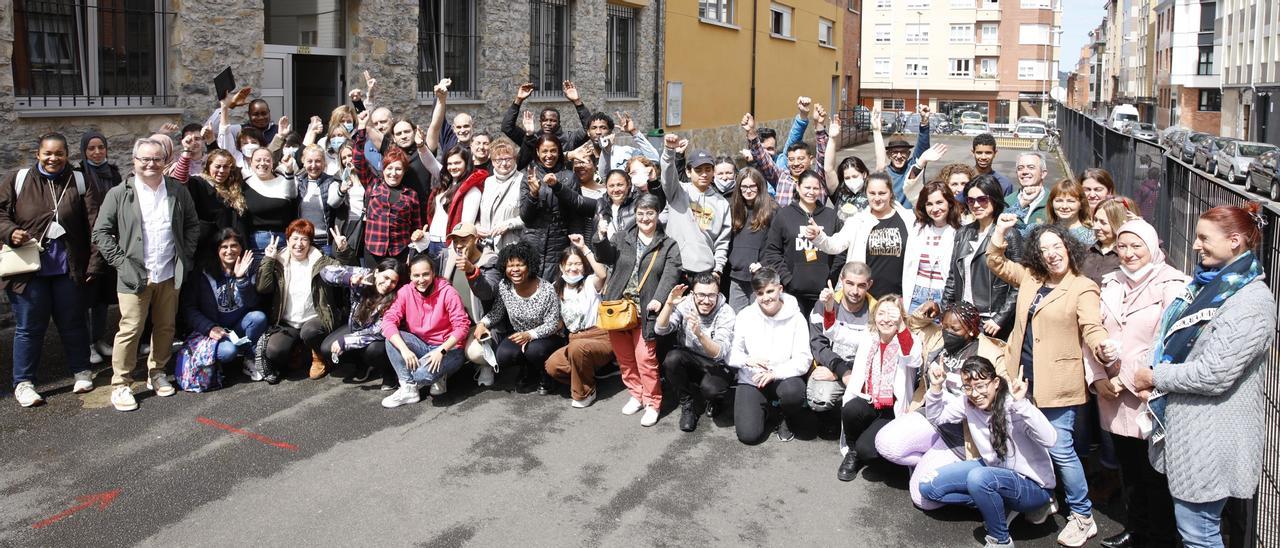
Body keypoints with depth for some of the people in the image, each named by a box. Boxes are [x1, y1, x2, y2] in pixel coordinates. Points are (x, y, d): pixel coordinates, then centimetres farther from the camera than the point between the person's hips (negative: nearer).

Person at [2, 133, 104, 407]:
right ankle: (23, 383, 18)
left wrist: (94, 262, -9)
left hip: (69, 268, 0)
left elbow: (95, 225, -3)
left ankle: (81, 371, 30)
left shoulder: (80, 183, 0)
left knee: (72, 322, 13)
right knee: (29, 326, 6)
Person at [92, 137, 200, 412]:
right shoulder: (119, 194, 0)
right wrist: (121, 262, -7)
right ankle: (120, 385, 5)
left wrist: (185, 256, 4)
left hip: (169, 275, 3)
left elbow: (192, 225, 14)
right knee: (130, 329, -5)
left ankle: (157, 373, 27)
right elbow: (101, 233, 1)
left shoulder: (178, 191, 7)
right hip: (135, 276, -3)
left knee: (165, 327, 10)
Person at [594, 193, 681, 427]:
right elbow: (606, 258, 2)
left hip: (645, 310, -3)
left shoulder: (668, 246, 5)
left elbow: (670, 275, -7)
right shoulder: (622, 238, 12)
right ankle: (636, 395, 27)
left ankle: (652, 403, 7)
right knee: (624, 357, 10)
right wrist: (601, 238, -18)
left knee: (645, 358, -7)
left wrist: (658, 299, -23)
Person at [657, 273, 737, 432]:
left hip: (717, 365, -3)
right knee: (672, 358, -30)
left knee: (710, 388, -33)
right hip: (690, 361, 3)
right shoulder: (685, 304, -13)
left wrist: (700, 334, -46)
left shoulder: (726, 312, -19)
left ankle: (715, 400, 8)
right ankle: (688, 405, -4)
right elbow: (660, 330, -21)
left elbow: (720, 354, -28)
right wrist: (669, 304, -37)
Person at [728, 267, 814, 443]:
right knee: (748, 435, -17)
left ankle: (788, 419, 1)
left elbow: (804, 359, -13)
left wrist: (775, 373, -29)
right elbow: (731, 354, -4)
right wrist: (747, 360, -27)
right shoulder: (745, 316, -3)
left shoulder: (795, 317, -8)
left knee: (793, 392, -37)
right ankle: (764, 408, 20)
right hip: (751, 380, 1)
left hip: (783, 377, -1)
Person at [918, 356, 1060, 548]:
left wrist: (1022, 403, -47)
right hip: (994, 470, 7)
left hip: (1032, 484, -7)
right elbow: (935, 417, 7)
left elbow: (1050, 440, -39)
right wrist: (935, 387, -10)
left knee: (978, 478, -37)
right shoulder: (968, 403, -6)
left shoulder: (1013, 404, -25)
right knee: (929, 487, -2)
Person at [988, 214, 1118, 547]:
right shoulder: (1031, 277, 8)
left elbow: (1092, 327, -18)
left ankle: (1083, 518, 9)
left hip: (1057, 381, -6)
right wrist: (1000, 232, 4)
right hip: (1026, 376, 6)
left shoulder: (1083, 288, -9)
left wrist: (1102, 347, -40)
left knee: (1060, 450, -5)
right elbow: (996, 263, 19)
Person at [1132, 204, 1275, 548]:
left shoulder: (1251, 302, -18)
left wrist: (1155, 378, -11)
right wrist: (1155, 383, -1)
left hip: (1210, 438, -9)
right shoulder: (1211, 283, 10)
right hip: (1186, 424, 9)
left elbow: (1213, 374, -24)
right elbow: (1175, 344, 16)